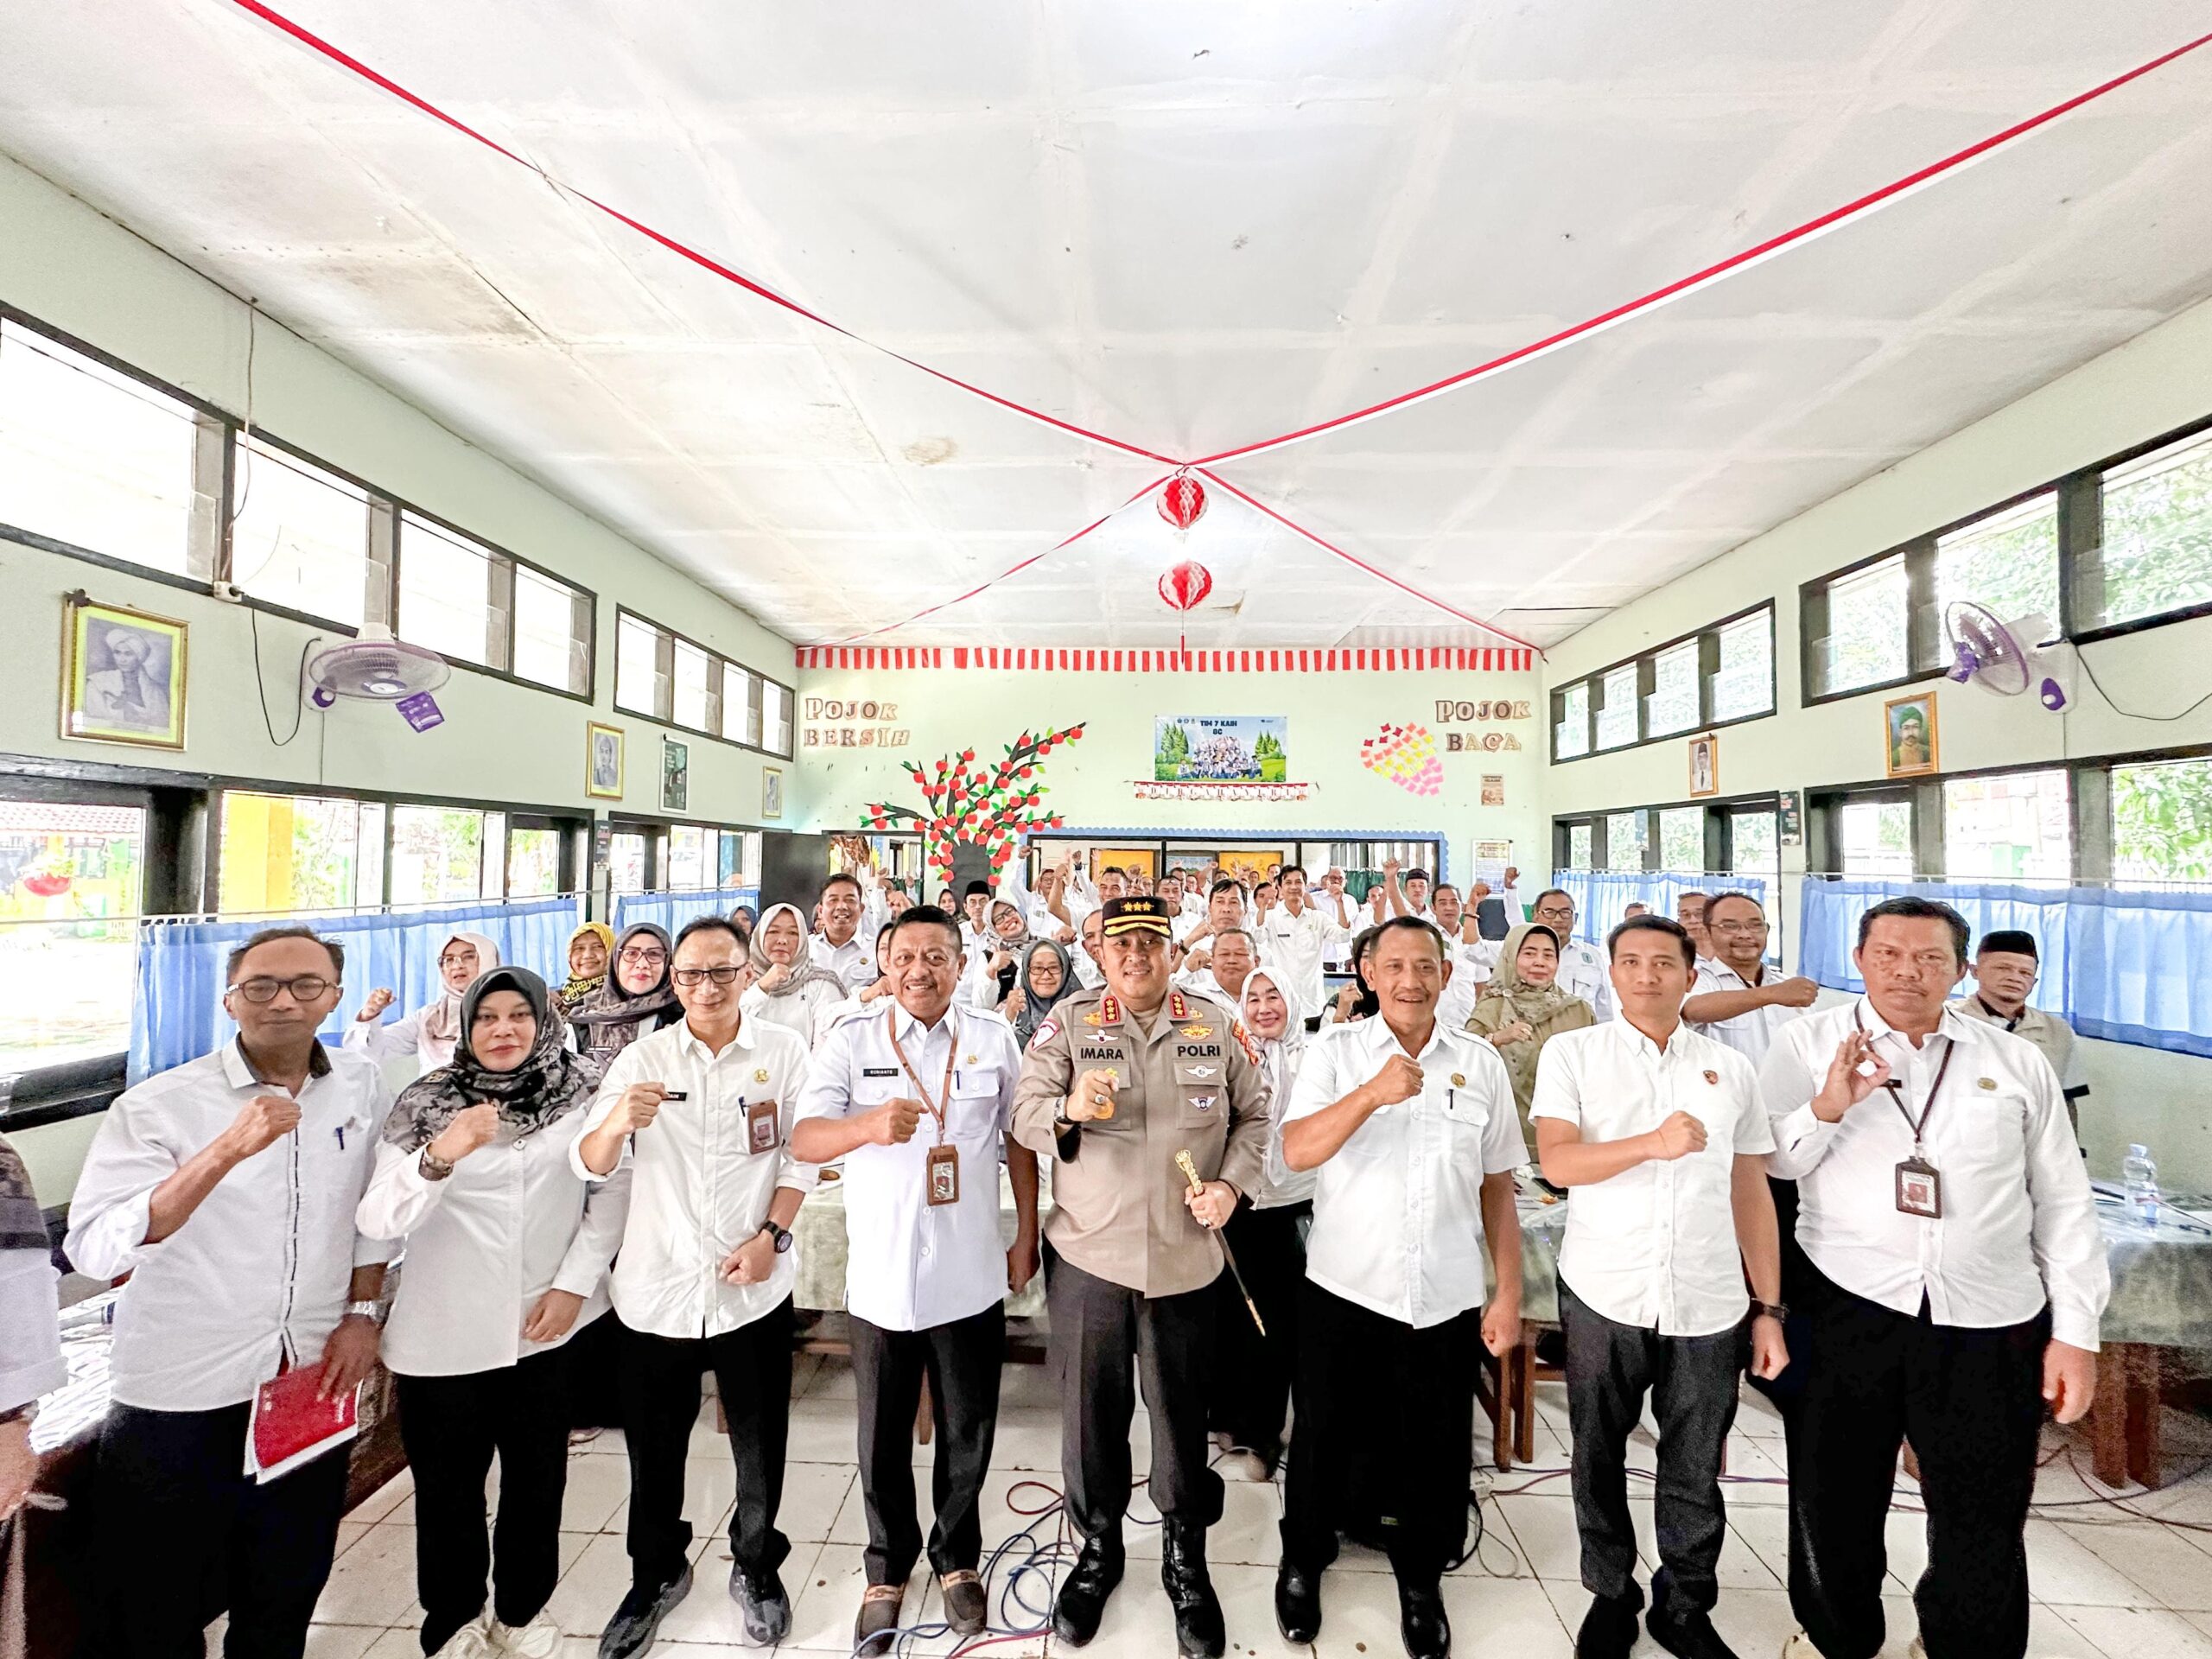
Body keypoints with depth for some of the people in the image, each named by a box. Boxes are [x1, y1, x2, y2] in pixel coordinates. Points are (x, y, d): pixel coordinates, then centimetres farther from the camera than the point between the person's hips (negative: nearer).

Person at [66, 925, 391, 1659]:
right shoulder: (158, 1105, -14)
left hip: (316, 1381, 4)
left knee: (287, 1600, 19)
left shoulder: (363, 1085, -2)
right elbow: (93, 1250, -25)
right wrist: (226, 1150, -36)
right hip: (181, 1401, -3)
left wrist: (363, 1311, 3)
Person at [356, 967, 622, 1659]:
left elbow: (610, 1192, -3)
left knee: (538, 1481, 15)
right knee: (448, 1489, 15)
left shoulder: (582, 1090, -8)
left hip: (546, 1324, 1)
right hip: (445, 1334, -1)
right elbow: (376, 1220, -19)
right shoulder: (425, 1103, -10)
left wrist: (575, 1283, -9)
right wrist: (439, 1155, -36)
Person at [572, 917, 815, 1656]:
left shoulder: (784, 1050, -5)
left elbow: (801, 1155, -3)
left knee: (760, 1443, 14)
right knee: (654, 1448, 17)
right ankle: (656, 1574, 43)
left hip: (753, 1287, -1)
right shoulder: (641, 1058, -2)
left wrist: (771, 1237, -14)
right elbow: (589, 1165, -7)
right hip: (657, 1287, 1)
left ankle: (757, 1568, 39)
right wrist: (617, 1122, -28)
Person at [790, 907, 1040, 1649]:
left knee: (967, 1434, 16)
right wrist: (870, 1124, -35)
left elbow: (1020, 1141, 5)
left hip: (971, 1277, 1)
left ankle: (957, 1559, 41)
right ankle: (887, 1571, 40)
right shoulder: (849, 1043, -5)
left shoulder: (994, 1040, -2)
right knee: (883, 1439, 16)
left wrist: (1026, 1238, 5)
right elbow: (804, 1140, -15)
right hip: (882, 1278, 0)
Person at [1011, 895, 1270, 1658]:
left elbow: (1253, 1116, 6)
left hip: (1185, 1258, 1)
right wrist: (1069, 1110, -29)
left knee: (1182, 1412, 14)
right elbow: (1025, 1115, -9)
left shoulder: (1216, 1025, 1)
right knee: (1092, 1409, 14)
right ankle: (1096, 1546, 39)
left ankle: (1186, 1556, 37)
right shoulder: (1068, 1022, -3)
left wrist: (1232, 1184, -8)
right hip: (1087, 1253, 0)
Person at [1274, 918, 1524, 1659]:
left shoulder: (1482, 1062, 1)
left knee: (1436, 1447, 16)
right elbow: (1296, 1151, -19)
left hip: (1447, 1297, 2)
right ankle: (1302, 1563, 41)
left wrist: (1509, 1295, 5)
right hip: (1344, 1288, -1)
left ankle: (1421, 1582, 43)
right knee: (1325, 1437, 16)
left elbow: (1497, 1189, 6)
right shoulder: (1335, 1050, -7)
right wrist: (1372, 1094, -31)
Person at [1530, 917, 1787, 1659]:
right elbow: (1557, 1161, -12)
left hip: (1710, 1305, 2)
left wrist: (1769, 1309, 7)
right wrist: (1652, 1143, -26)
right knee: (1599, 1459, 14)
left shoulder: (1730, 1067, 5)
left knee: (1696, 1472, 14)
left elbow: (1751, 1192, 8)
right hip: (1602, 1296, -1)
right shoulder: (1572, 1053, -3)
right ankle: (1611, 1596, 36)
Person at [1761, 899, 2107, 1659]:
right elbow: (1758, 1163, -6)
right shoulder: (1807, 1042, -1)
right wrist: (1826, 1109, -22)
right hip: (1845, 1309, -1)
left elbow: (2065, 1203, 9)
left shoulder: (2019, 1062, 7)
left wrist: (2076, 1331, 5)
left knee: (1985, 1522, 13)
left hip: (1991, 1323, 2)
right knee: (1833, 1501, 15)